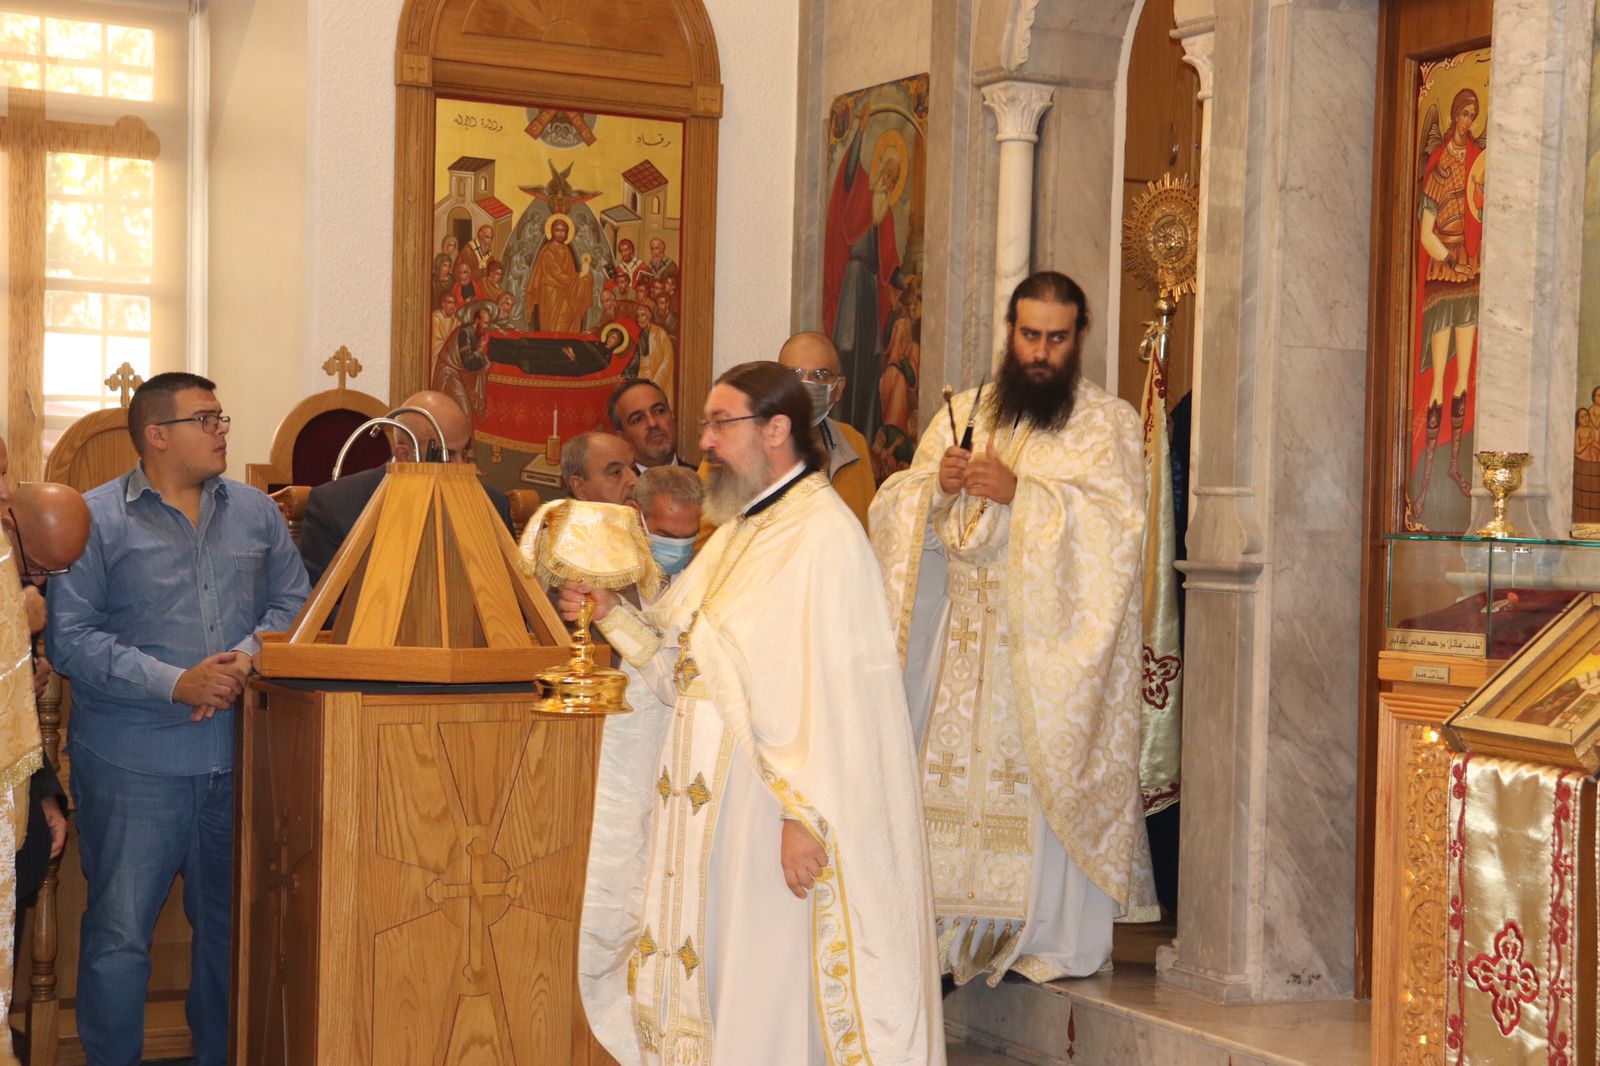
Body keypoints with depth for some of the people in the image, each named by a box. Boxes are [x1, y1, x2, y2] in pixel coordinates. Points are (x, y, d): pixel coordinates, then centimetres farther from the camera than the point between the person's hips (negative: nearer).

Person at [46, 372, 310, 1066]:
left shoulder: (255, 513, 11)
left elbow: (293, 602, 11)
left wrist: (247, 657, -10)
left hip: (238, 760, 5)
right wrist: (176, 683, -17)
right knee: (119, 932, -2)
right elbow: (70, 637, -9)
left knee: (230, 923, 14)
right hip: (132, 766, -4)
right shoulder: (96, 519, -3)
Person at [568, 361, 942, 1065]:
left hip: (771, 793, -9)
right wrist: (611, 613, 0)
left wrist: (805, 816, -23)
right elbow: (679, 665, 14)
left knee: (765, 987, 0)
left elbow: (832, 694, -21)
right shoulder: (739, 531, 15)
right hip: (706, 795, 9)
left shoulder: (824, 536, -15)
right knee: (700, 972, 13)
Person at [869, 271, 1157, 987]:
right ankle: (958, 929, 11)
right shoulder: (963, 413, 15)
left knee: (1048, 781, -6)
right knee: (954, 772, 2)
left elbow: (1116, 524, -12)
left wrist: (1020, 492, -19)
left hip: (1052, 639, -4)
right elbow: (895, 509, 10)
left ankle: (1054, 938, 4)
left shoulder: (1109, 424, 2)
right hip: (963, 638, 4)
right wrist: (937, 484, -11)